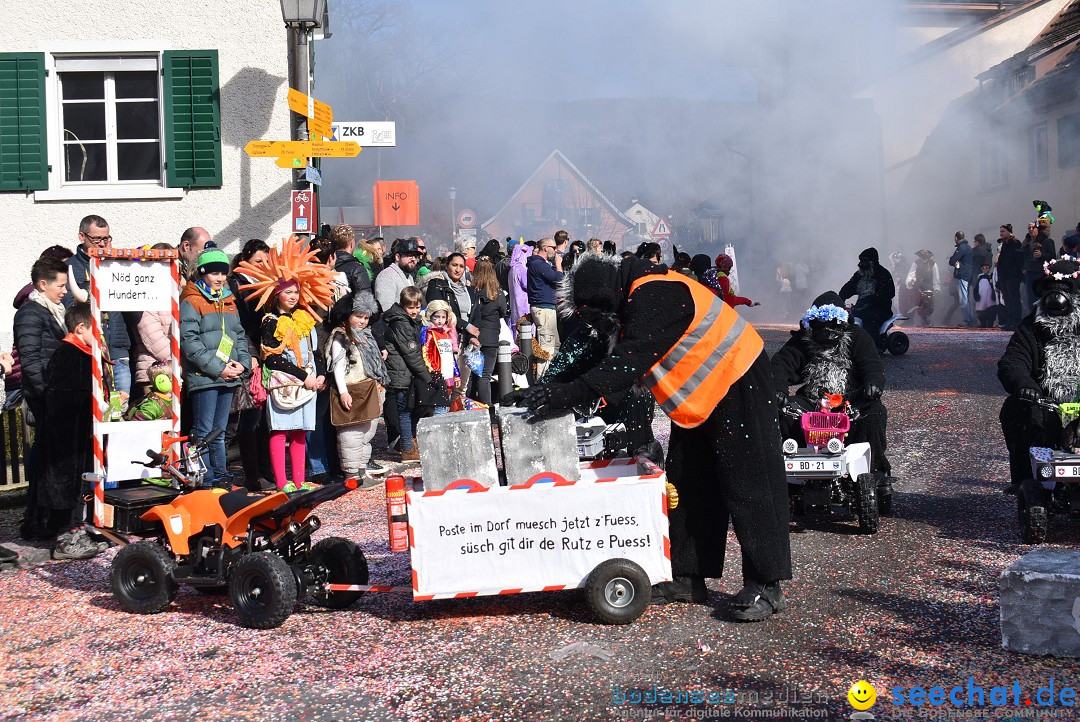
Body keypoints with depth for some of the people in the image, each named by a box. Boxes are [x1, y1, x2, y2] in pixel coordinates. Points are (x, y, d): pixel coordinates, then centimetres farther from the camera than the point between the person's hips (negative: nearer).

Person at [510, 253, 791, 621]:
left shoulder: (654, 297, -25)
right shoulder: (633, 301, 6)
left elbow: (628, 363, -33)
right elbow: (598, 357, 10)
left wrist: (566, 393, -36)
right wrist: (546, 391, 0)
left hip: (737, 382, -10)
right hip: (700, 394, 10)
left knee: (746, 485, -8)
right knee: (686, 483, 11)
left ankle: (765, 587, -3)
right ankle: (687, 578, 17)